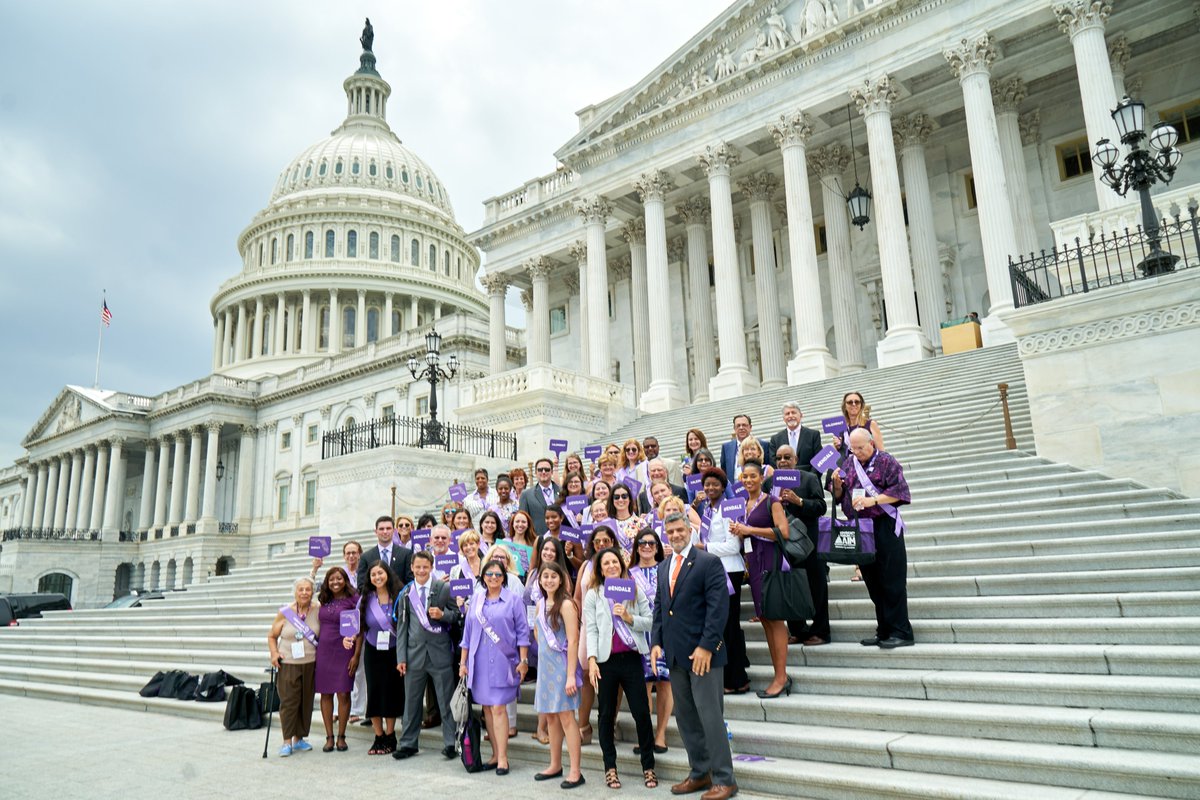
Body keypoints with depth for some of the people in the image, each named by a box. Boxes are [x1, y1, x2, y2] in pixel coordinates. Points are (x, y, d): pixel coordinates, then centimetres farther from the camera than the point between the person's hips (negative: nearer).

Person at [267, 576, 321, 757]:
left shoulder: (318, 611, -1)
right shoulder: (285, 613, -4)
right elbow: (272, 636, 7)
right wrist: (274, 653, -7)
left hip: (310, 664, 2)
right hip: (288, 664, -2)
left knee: (306, 702, 8)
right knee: (289, 702, -5)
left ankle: (299, 739, 22)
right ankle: (287, 741, 4)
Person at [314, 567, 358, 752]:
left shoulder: (353, 600, -4)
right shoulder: (323, 600, 10)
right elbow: (319, 625, 17)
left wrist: (356, 655, -11)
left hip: (344, 651, -4)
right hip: (324, 651, 4)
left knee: (343, 694, -2)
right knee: (325, 694, 6)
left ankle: (341, 736, 11)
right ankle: (329, 737, 15)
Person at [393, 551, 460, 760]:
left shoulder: (444, 589, -1)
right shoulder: (406, 594, 7)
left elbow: (457, 615, 4)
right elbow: (401, 626, 8)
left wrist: (443, 615, -18)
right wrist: (401, 657, 3)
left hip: (440, 652, -3)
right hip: (414, 653, 3)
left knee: (446, 700, 3)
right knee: (411, 701, 11)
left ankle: (450, 743, 14)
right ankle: (408, 743, 24)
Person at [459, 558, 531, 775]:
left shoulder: (513, 600, 0)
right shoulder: (476, 599, 10)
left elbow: (522, 632, 0)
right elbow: (468, 632, 13)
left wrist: (523, 661, -5)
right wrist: (463, 662, 11)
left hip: (503, 661, -4)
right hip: (479, 661, 4)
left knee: (498, 708, -7)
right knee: (487, 708, 8)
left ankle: (502, 757, 0)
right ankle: (495, 754, 18)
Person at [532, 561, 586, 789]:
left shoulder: (566, 604, -13)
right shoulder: (540, 603, 8)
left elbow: (573, 641, -16)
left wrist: (571, 675, -20)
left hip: (561, 665, -7)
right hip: (544, 665, 7)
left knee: (566, 716, -5)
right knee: (550, 717, 14)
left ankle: (575, 772, 2)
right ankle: (555, 765, 26)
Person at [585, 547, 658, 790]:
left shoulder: (634, 590, 6)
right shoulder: (593, 594, 3)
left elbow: (649, 622, 3)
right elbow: (591, 630, -3)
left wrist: (629, 617, -14)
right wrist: (592, 660, -11)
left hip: (631, 658, 1)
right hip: (606, 660, 0)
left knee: (641, 712, 1)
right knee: (606, 714, 9)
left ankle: (648, 766, 15)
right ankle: (610, 768, 21)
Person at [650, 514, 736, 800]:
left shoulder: (709, 562, -7)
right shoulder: (663, 567, 14)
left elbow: (718, 607, -13)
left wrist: (706, 646, -18)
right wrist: (656, 642, 6)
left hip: (703, 652, -7)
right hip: (675, 654, 7)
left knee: (710, 716, -3)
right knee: (686, 717, 12)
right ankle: (699, 773, 25)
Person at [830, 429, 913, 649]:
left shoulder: (886, 461, -3)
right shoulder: (848, 463, 12)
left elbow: (899, 491, -12)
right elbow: (838, 497, 15)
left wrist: (873, 500, -23)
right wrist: (837, 484, -6)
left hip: (885, 528, -5)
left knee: (891, 581, -4)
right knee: (873, 582, 10)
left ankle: (900, 632, 3)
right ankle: (884, 631, 18)